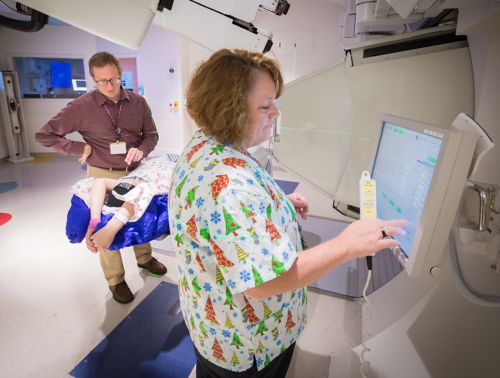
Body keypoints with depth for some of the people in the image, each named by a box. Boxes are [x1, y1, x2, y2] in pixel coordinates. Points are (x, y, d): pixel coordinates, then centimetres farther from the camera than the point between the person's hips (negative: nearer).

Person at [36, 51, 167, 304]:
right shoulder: (81, 107, -13)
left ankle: (144, 257, 45)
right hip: (103, 175, -3)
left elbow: (152, 135, 4)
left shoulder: (138, 102, -5)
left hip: (135, 172, 3)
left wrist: (141, 150, -16)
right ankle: (115, 280, 28)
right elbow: (44, 135, -6)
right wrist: (81, 148, -13)